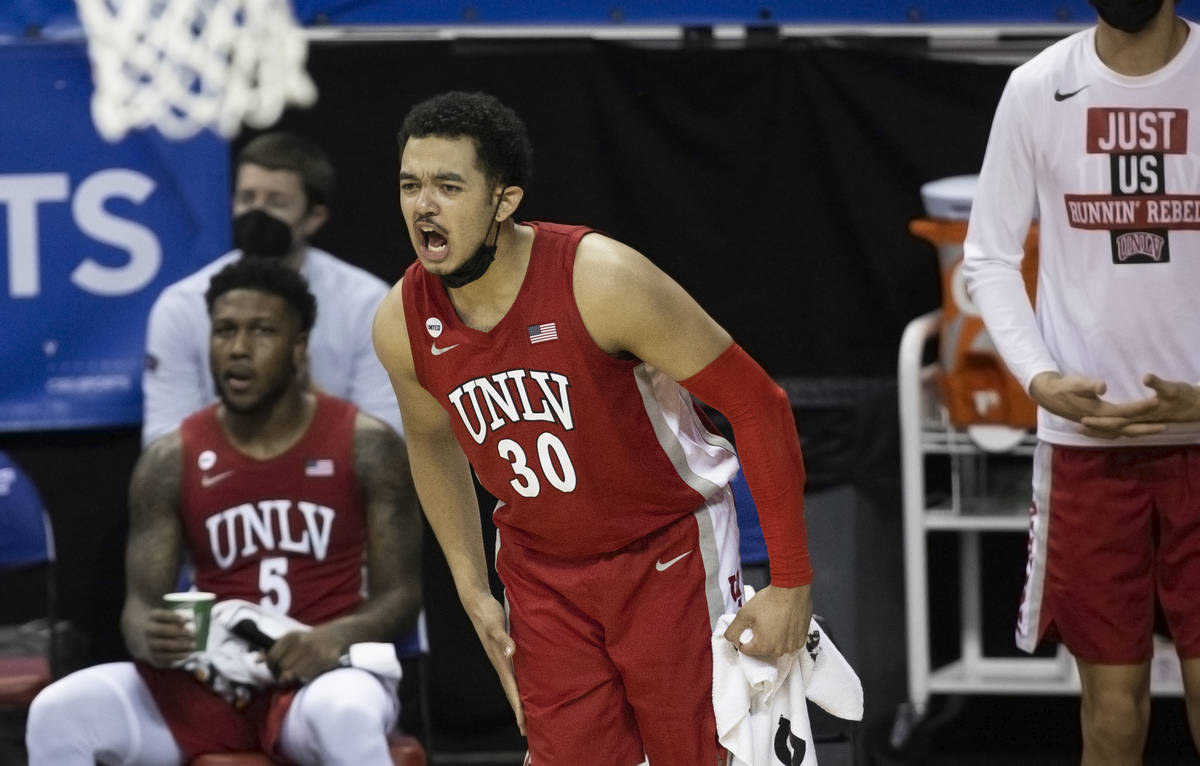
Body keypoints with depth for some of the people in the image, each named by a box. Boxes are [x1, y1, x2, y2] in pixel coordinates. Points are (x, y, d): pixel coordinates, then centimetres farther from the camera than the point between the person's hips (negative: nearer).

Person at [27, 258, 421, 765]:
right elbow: (141, 603, 2)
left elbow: (400, 595, -2)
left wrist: (336, 637, -24)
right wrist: (150, 639, -24)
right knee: (58, 712, -22)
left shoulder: (367, 447, -3)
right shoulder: (170, 462, 3)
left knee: (347, 717, -41)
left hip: (320, 674, -3)